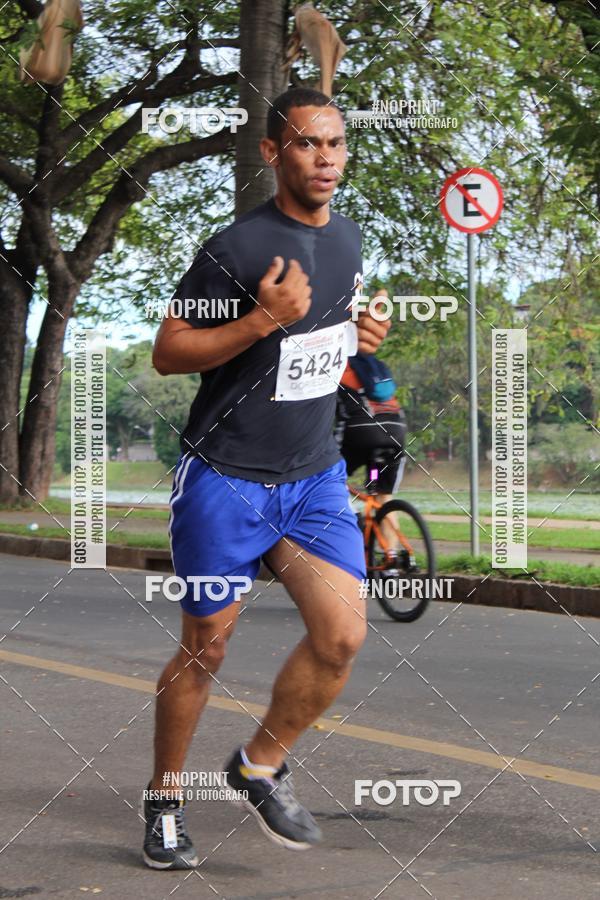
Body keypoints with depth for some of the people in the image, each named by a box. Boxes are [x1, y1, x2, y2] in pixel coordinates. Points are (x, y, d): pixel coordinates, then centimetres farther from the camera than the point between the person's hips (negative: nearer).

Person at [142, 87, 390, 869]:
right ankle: (165, 800, 24)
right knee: (205, 650, 4)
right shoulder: (235, 247, -14)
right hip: (225, 476, -5)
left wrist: (357, 335, 3)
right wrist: (265, 319, -25)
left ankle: (261, 767, 15)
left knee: (343, 634, -9)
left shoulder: (348, 238, 8)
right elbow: (167, 352, -12)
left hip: (314, 474, 6)